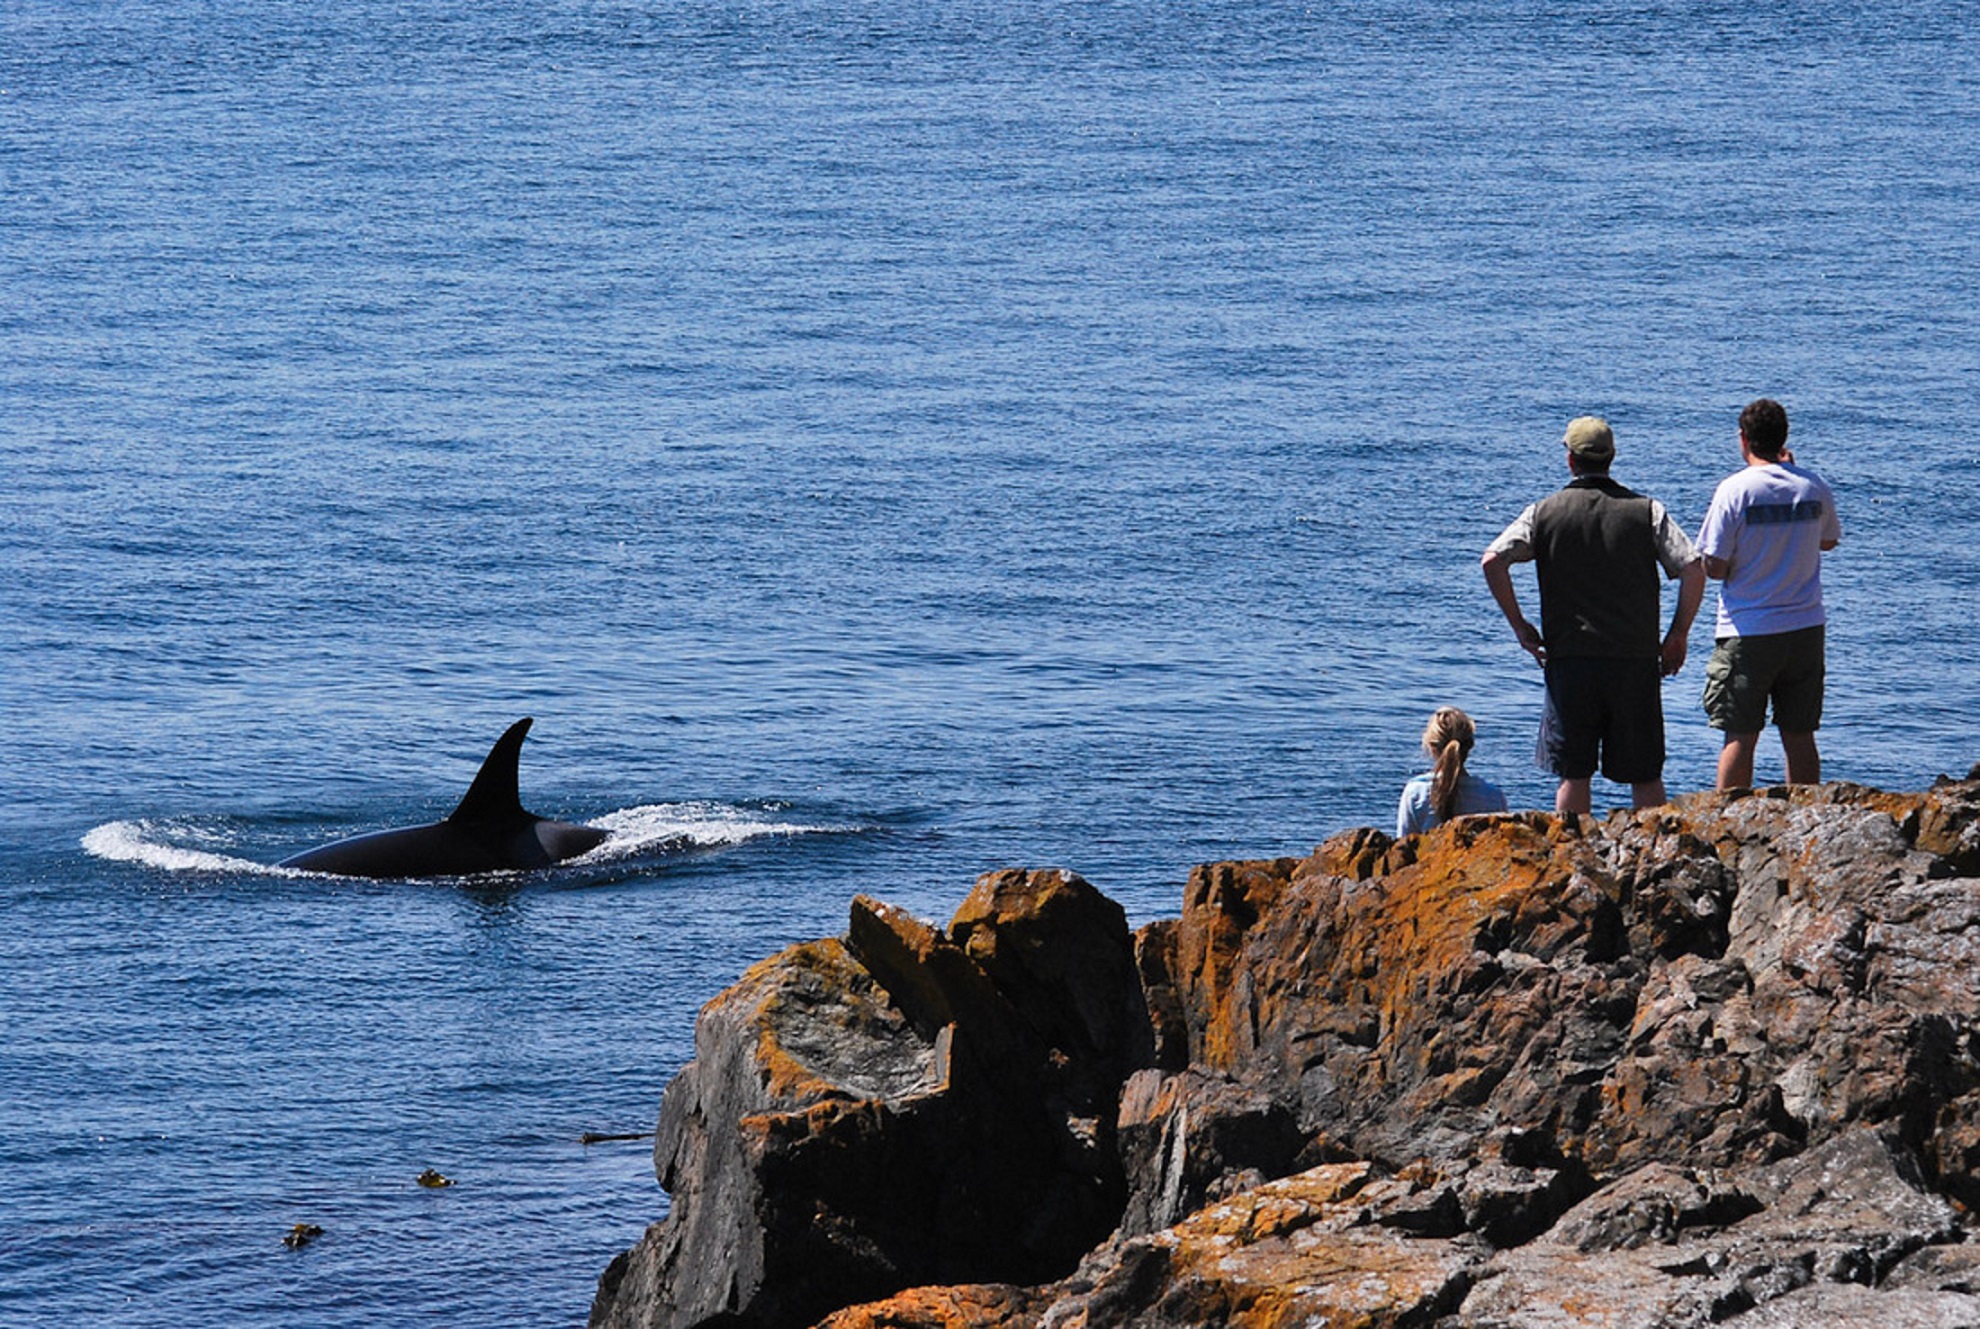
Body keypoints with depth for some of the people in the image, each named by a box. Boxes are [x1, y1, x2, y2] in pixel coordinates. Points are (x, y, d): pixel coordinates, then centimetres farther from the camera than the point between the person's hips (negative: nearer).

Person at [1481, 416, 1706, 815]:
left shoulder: (1544, 512, 3)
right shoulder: (1647, 511, 3)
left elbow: (1493, 560, -8)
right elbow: (1693, 569, -7)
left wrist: (1520, 626, 0)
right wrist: (1677, 636, 2)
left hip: (1569, 661, 0)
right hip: (1635, 661, 0)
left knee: (1573, 774, 6)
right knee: (1645, 775, 7)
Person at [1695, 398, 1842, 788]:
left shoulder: (1735, 489, -11)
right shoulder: (1814, 487, 1)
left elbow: (1714, 568, -13)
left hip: (1748, 632, -4)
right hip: (1806, 628, 4)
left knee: (1740, 737, 1)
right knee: (1800, 736, 9)